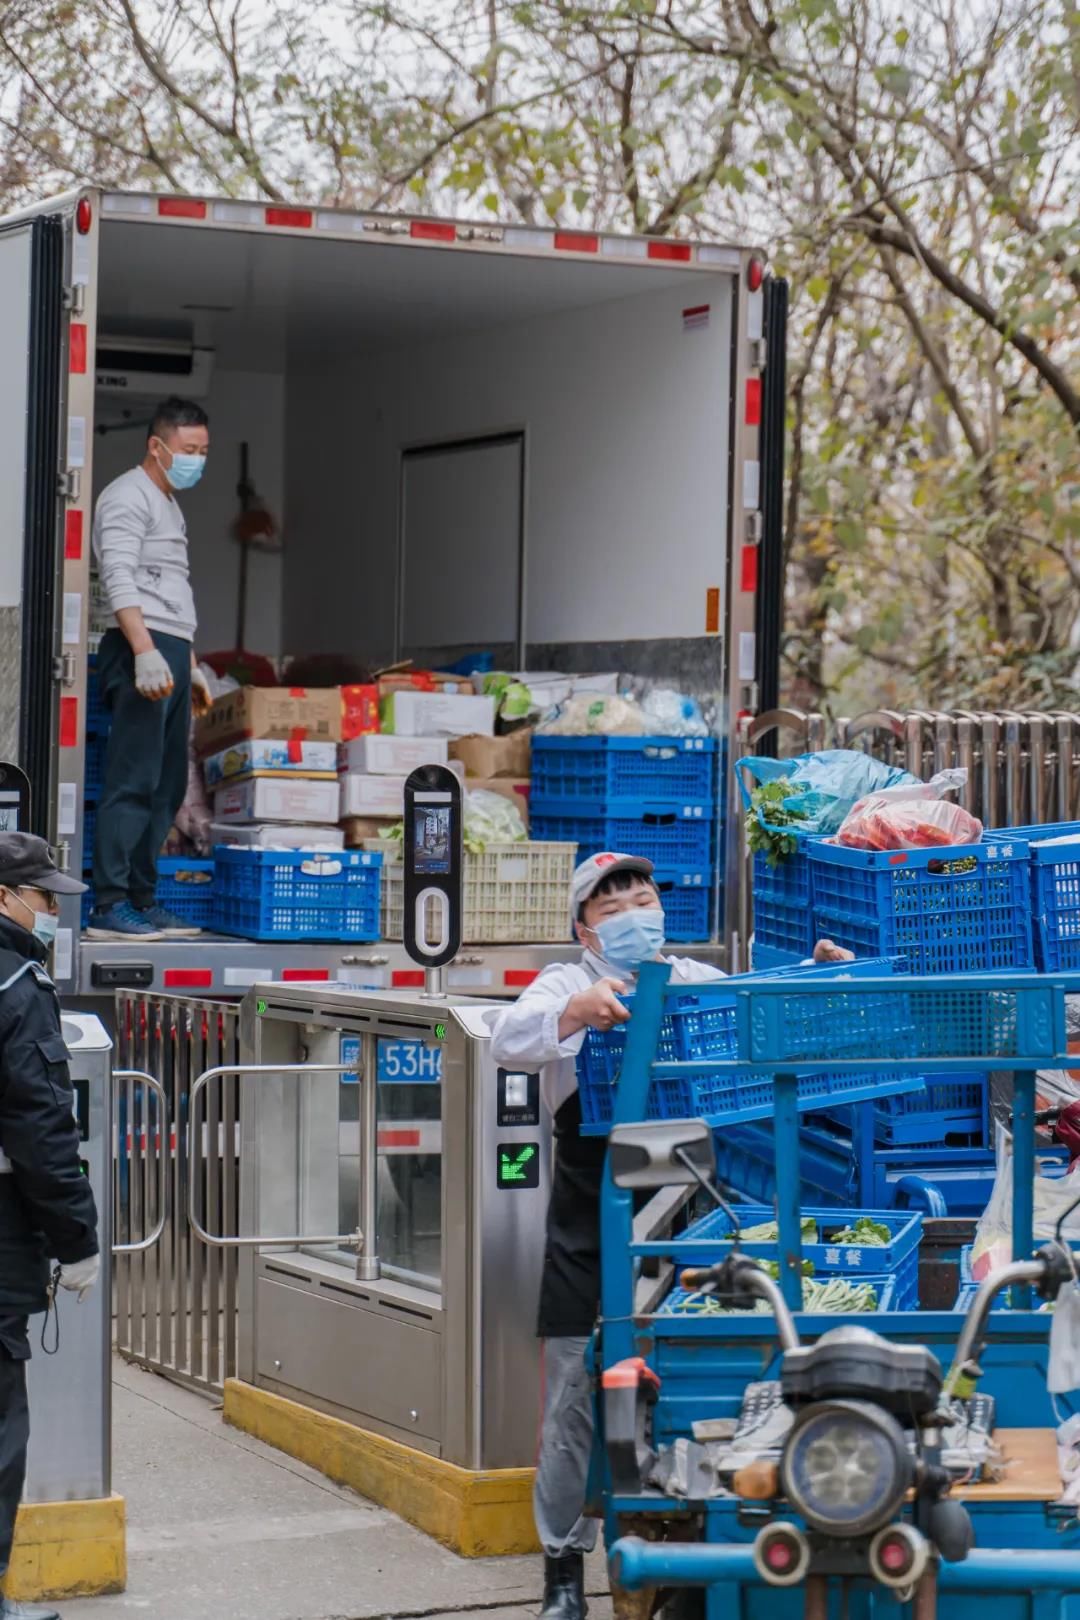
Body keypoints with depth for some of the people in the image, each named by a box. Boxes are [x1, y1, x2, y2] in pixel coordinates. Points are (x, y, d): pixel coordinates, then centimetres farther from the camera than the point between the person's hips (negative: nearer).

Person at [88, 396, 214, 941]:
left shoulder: (168, 505, 25)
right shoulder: (128, 496, -5)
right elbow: (119, 580, -18)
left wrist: (191, 665, 27)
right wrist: (145, 651, -27)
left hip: (170, 654, 10)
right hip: (140, 651, -10)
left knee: (167, 787, 9)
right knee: (133, 783, -14)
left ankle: (140, 899, 12)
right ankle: (109, 906, -16)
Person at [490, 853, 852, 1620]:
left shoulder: (699, 983, 10)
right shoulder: (568, 987, 0)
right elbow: (510, 1041, -18)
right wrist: (577, 1011, -37)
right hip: (593, 1237, -2)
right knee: (577, 1404, 3)